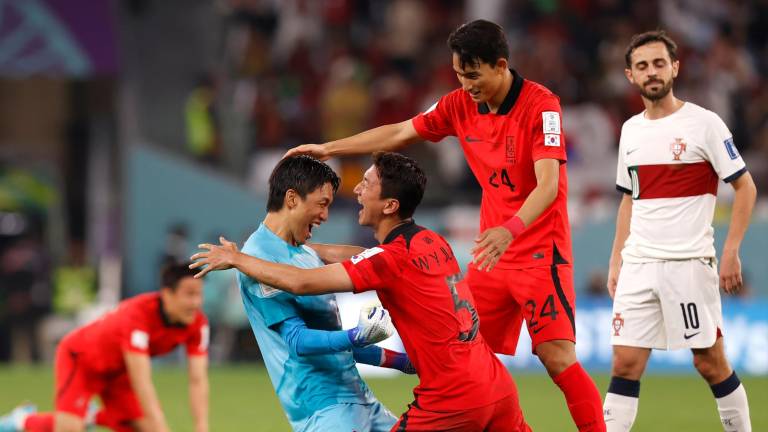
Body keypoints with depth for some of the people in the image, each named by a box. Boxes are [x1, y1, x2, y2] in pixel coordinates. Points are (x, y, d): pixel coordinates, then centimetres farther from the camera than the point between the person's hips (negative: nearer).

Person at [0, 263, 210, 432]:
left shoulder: (198, 324, -22)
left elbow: (198, 380, -22)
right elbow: (142, 382, -46)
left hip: (118, 370, 7)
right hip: (80, 357, -7)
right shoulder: (137, 315, -41)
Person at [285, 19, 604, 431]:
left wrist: (510, 229, -42)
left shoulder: (540, 105, -17)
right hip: (492, 253, 7)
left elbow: (548, 184, -26)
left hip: (540, 251, -7)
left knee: (558, 358, -17)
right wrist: (327, 148, 13)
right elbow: (399, 133, 14)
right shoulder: (460, 105, 3)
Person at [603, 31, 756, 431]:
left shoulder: (704, 123, -5)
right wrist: (616, 261, 15)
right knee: (625, 365, -1)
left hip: (689, 263, -5)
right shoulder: (631, 130, 12)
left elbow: (745, 187, -3)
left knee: (711, 362, 0)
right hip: (638, 266, 5)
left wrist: (731, 252, -10)